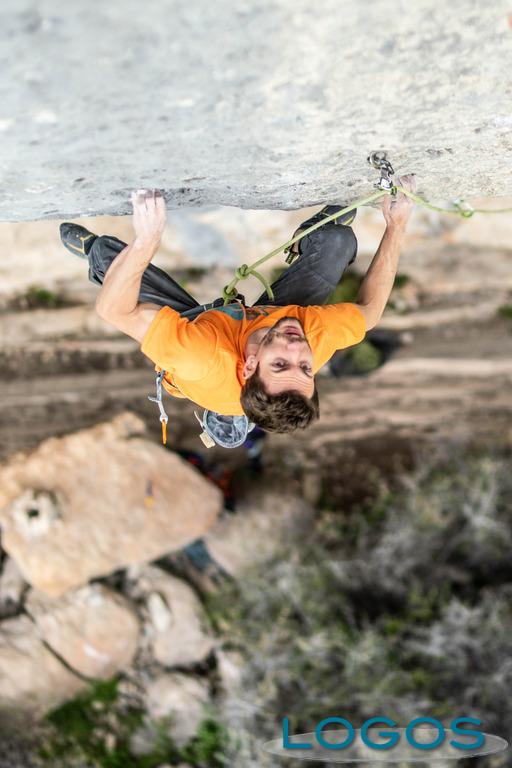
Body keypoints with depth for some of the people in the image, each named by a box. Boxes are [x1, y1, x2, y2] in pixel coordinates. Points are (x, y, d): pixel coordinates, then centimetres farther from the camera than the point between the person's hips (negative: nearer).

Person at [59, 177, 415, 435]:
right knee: (339, 239, 0)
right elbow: (370, 308, -21)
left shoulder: (209, 363, -54)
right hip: (262, 318, 2)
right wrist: (396, 227, -20)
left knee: (106, 249, 2)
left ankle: (91, 250, 43)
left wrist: (146, 242, -57)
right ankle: (311, 236, 40)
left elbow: (113, 309, -47)